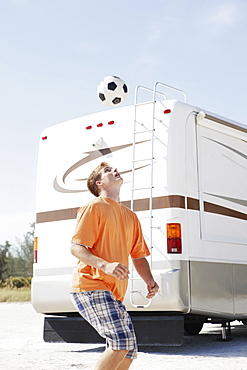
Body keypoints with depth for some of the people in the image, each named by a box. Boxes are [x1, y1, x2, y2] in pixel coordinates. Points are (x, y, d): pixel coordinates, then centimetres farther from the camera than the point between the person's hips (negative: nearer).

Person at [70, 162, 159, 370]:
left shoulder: (130, 216, 21)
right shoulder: (94, 207, -1)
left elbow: (138, 255, 21)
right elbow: (76, 247, -9)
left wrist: (149, 281, 2)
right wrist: (105, 265, -26)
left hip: (113, 293, 8)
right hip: (90, 286, -8)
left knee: (129, 350, 5)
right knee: (121, 340, -20)